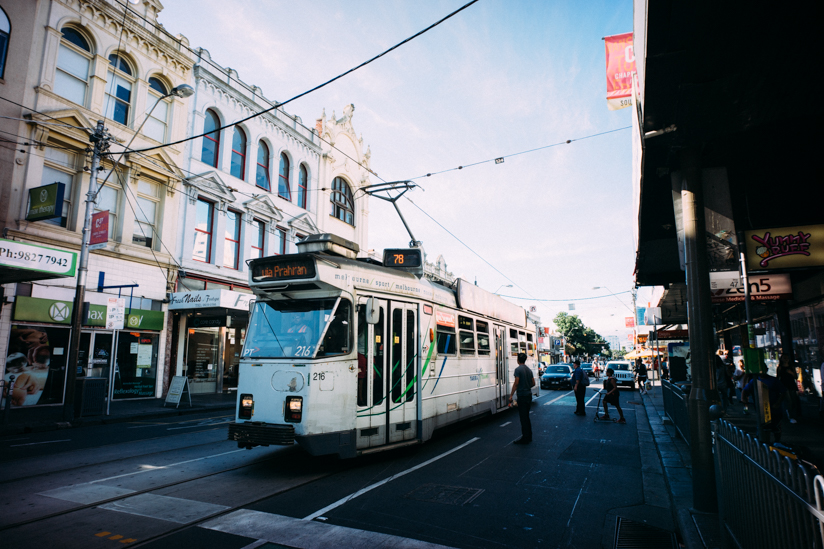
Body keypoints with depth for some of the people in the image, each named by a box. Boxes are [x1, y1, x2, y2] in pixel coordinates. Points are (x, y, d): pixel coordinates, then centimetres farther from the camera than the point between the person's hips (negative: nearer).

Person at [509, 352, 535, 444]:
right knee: (526, 416, 16)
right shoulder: (529, 370, 10)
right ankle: (529, 436, 22)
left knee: (523, 417, -3)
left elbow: (516, 383, -17)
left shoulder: (518, 369, -13)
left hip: (522, 395, -8)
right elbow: (533, 383, 13)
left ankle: (525, 438, 0)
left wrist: (511, 395, -14)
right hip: (529, 395, 8)